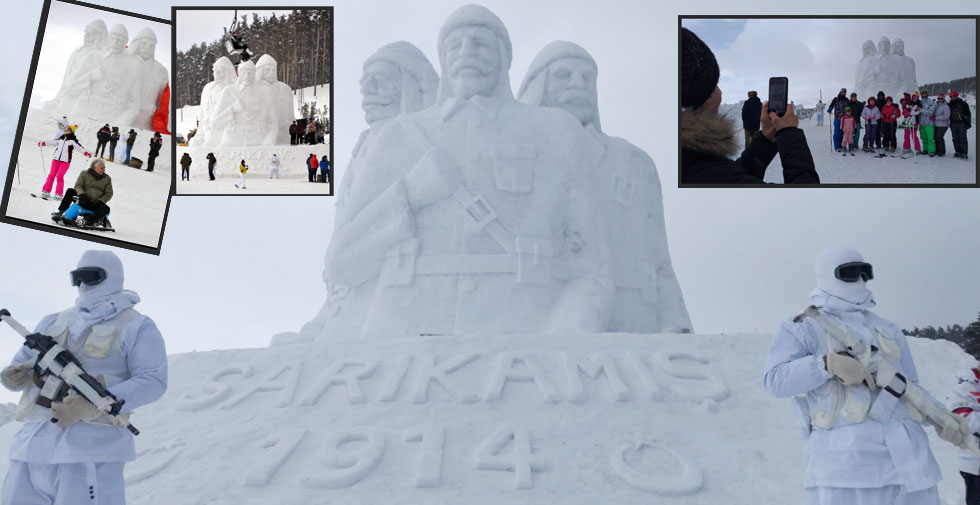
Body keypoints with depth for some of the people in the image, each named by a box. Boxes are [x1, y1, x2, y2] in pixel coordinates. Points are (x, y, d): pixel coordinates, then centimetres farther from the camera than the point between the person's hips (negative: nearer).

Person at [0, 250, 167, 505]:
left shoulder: (136, 327, 4)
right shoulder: (53, 322, 23)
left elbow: (153, 381, -7)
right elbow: (21, 363, 28)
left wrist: (92, 405, -18)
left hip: (92, 445, -6)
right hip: (33, 444, 6)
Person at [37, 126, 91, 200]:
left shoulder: (73, 140, -2)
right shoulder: (61, 138, 13)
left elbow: (79, 146, -13)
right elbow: (53, 142, 26)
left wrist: (86, 153, -30)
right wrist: (42, 143, 33)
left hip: (65, 161, -5)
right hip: (56, 159, 5)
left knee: (59, 176, -13)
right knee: (51, 175, 0)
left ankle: (58, 194, -7)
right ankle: (46, 191, 5)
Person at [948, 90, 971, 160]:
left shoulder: (963, 103, 2)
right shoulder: (949, 105, 14)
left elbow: (968, 114, 2)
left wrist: (968, 123, -3)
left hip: (961, 123, -5)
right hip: (953, 124, 5)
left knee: (962, 138, -8)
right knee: (955, 139, 5)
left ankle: (964, 153, -9)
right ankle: (958, 152, 12)